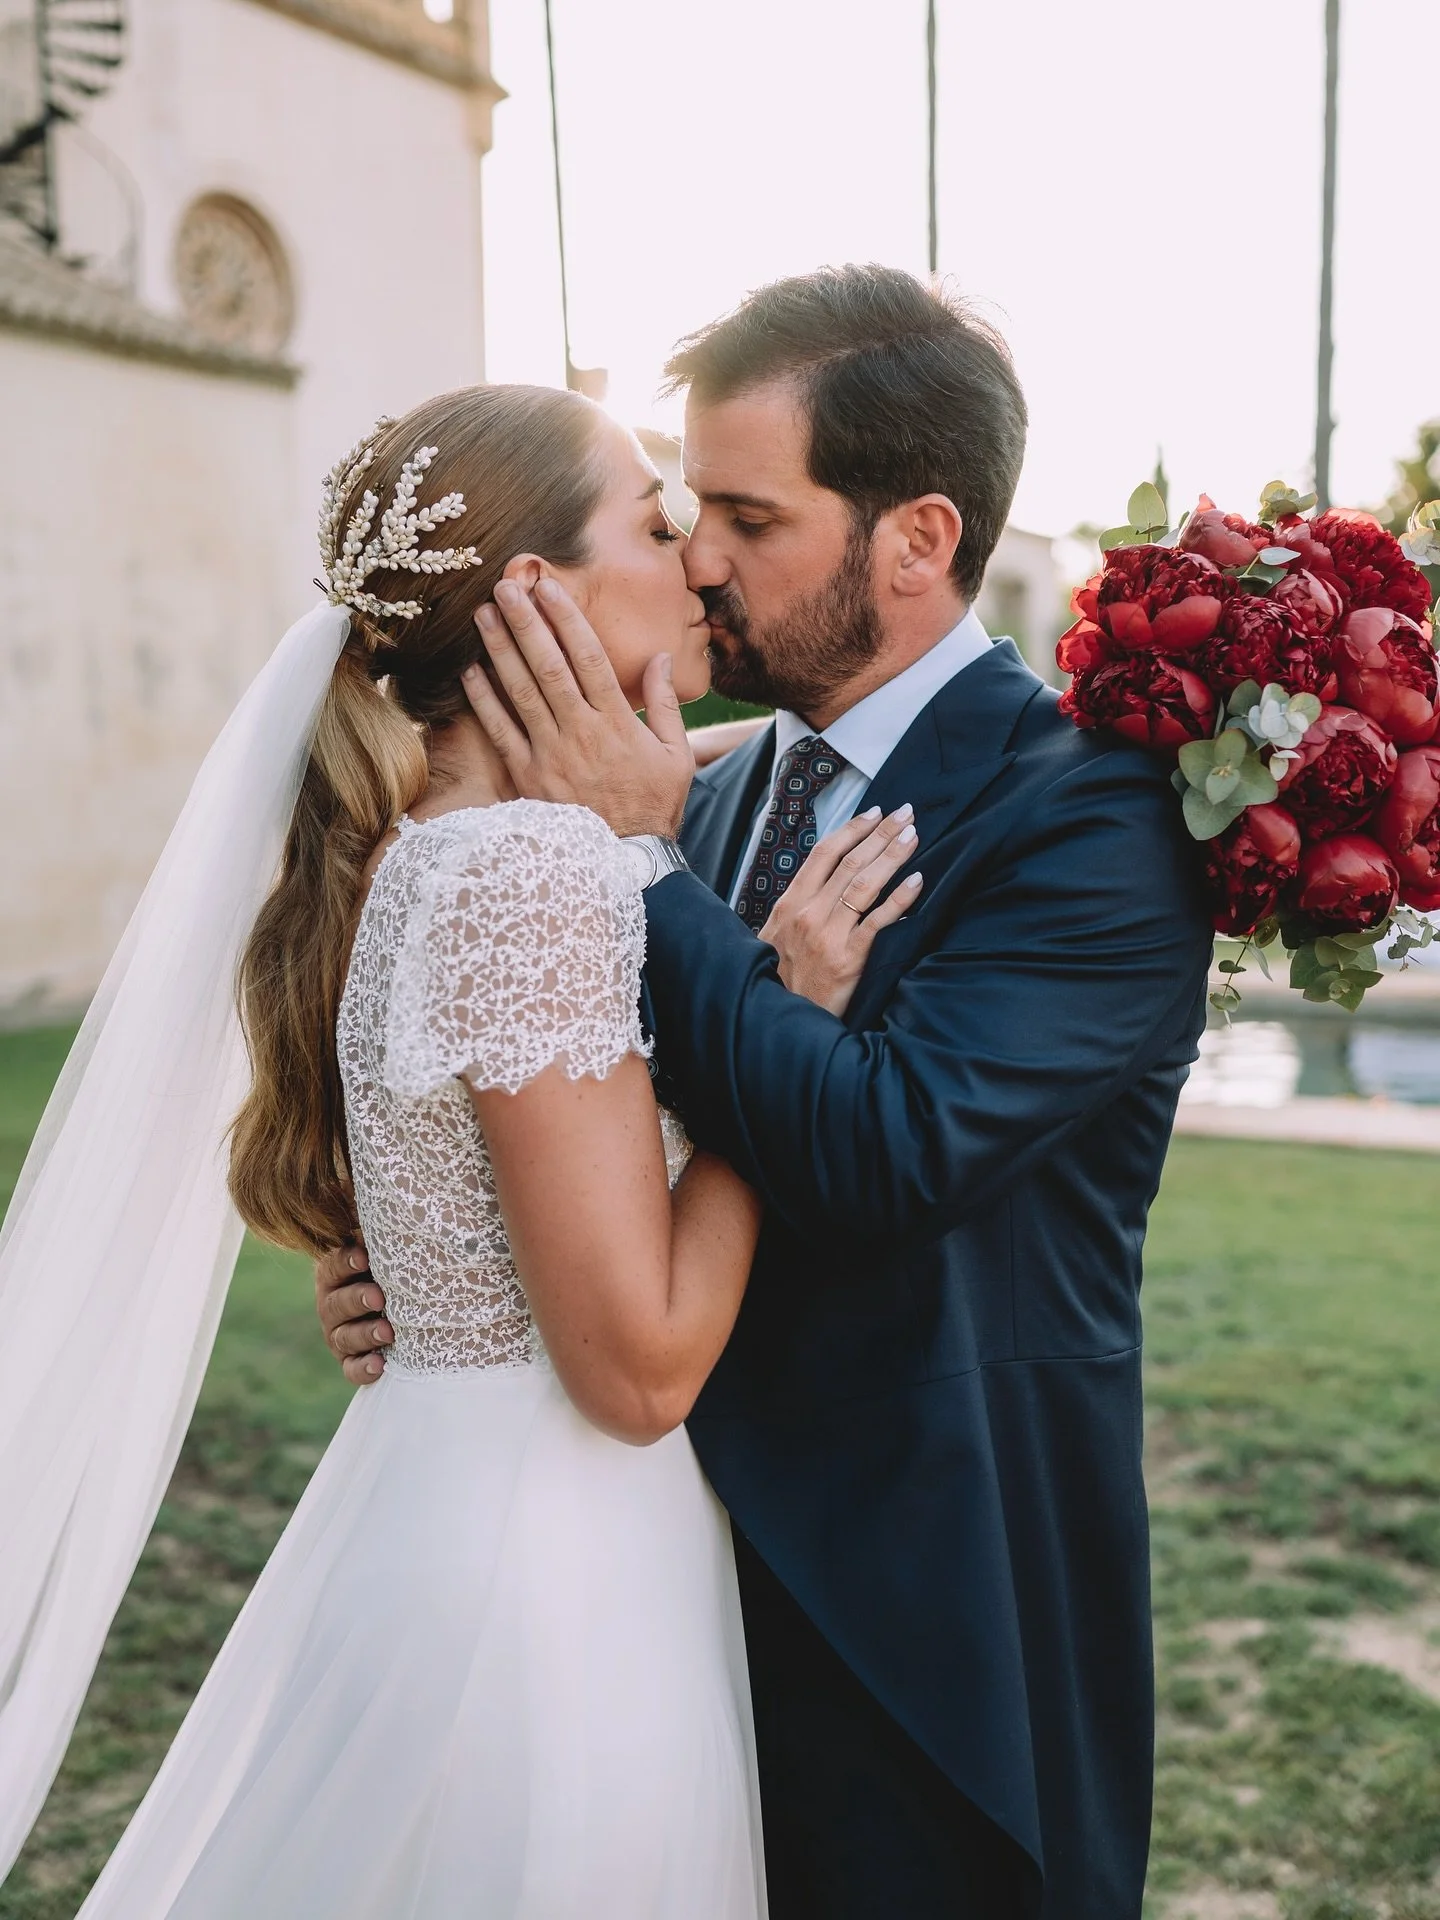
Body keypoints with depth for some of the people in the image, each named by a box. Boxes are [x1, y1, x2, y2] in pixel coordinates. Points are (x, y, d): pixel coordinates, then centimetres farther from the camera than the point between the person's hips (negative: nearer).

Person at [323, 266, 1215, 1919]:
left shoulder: (1088, 811, -18)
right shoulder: (729, 787, 5)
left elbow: (877, 1155, -30)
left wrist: (635, 850, -25)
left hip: (931, 1629, -7)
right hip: (714, 1569, 7)